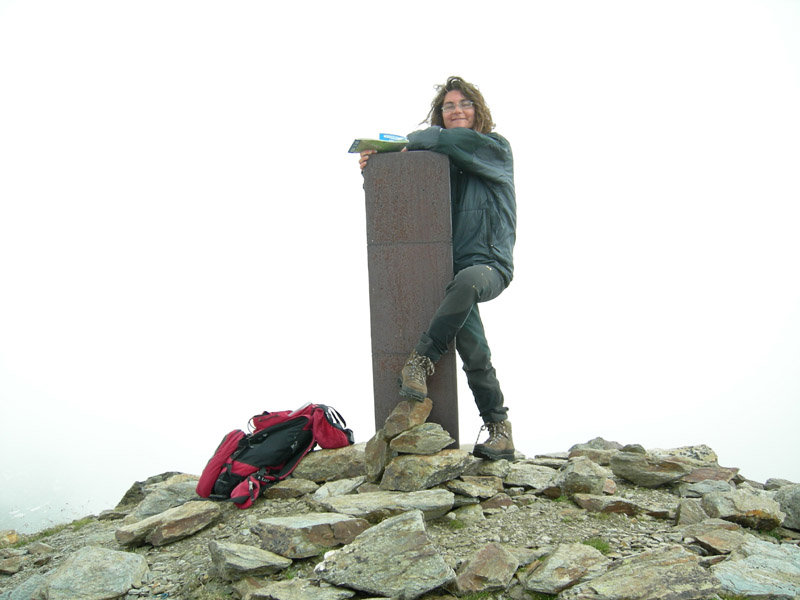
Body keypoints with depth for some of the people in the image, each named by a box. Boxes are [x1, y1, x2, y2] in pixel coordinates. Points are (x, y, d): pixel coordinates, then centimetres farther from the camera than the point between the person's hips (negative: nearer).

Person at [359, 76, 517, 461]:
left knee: (466, 282, -41)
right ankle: (499, 429, -7)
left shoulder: (495, 148, 5)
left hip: (490, 264, -3)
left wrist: (410, 144, 6)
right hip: (450, 265, 4)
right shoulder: (437, 160, 18)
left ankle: (422, 358, -27)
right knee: (474, 351, -18)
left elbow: (446, 141, -11)